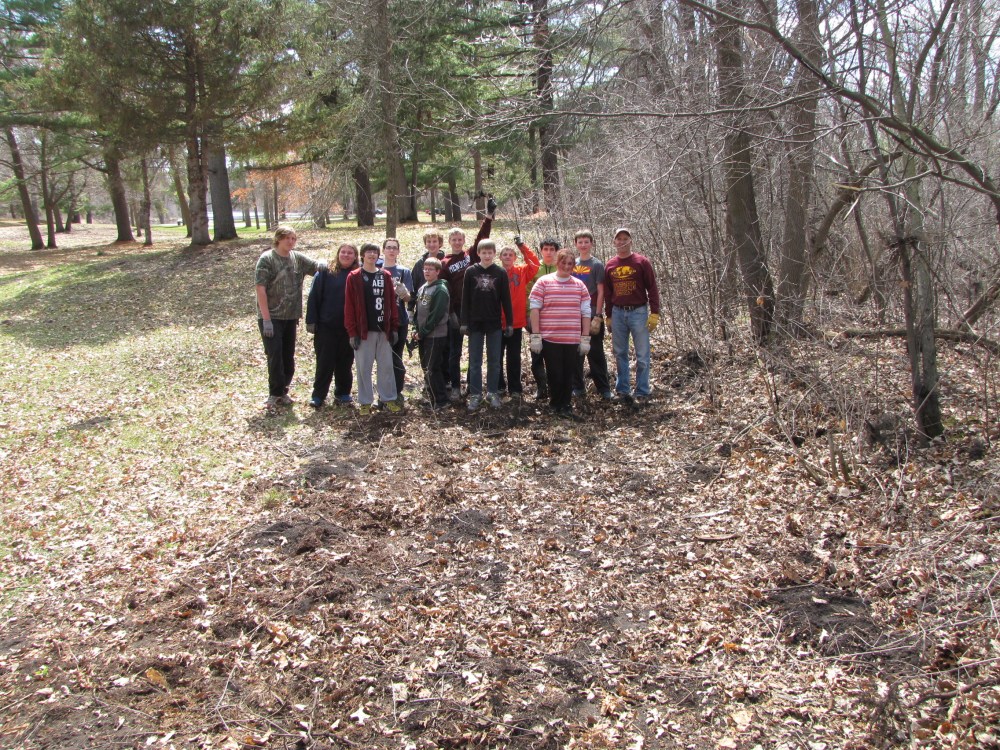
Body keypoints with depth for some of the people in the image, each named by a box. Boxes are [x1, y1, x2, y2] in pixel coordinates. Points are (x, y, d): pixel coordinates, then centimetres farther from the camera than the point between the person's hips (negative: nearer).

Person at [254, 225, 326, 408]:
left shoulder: (297, 258, 5)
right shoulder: (267, 259, -9)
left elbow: (316, 265, 15)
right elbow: (260, 289, -13)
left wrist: (322, 263, -13)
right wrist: (266, 319, -18)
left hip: (291, 317, 5)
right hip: (272, 317, -5)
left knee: (288, 356, 10)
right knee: (275, 355, -6)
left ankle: (282, 391, 24)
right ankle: (275, 393, 6)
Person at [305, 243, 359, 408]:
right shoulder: (325, 273, 0)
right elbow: (314, 297, -1)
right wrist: (311, 321, -6)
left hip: (349, 328, 1)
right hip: (326, 327, -1)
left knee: (345, 363, 10)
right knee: (324, 363, 3)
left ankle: (342, 394, 22)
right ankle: (318, 396, 12)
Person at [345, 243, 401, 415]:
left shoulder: (386, 276, 7)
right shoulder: (354, 277, -2)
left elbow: (392, 303, 8)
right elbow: (349, 306, -5)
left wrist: (394, 328, 3)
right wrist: (352, 332, -10)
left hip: (384, 330, 3)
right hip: (363, 331, -3)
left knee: (386, 366, 8)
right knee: (364, 367, 4)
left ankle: (389, 399, 19)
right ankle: (365, 402, 13)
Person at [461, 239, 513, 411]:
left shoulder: (501, 273, 1)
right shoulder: (471, 272, 1)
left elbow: (506, 299, 3)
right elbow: (465, 299, 2)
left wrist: (509, 322, 1)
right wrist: (464, 322, -2)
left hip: (494, 324, 0)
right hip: (475, 323, 0)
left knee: (494, 361, 6)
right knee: (474, 362, 4)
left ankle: (492, 393, 17)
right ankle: (475, 394, 11)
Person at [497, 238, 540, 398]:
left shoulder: (522, 271, 3)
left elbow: (535, 264, -11)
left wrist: (523, 246, -15)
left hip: (516, 322, 1)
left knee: (514, 357, 8)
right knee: (497, 356, 9)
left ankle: (515, 388, 16)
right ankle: (498, 385, 22)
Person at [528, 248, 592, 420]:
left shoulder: (579, 285, 10)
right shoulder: (543, 282, 1)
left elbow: (585, 313, 11)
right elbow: (534, 309, -2)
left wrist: (586, 338, 6)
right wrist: (535, 336, -7)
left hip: (572, 340, 3)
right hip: (550, 339, -2)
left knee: (568, 375, 6)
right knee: (555, 374, 1)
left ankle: (566, 406, 18)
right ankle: (556, 404, 19)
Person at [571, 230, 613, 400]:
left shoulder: (597, 265, -2)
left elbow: (601, 292, -6)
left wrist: (598, 316, -13)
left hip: (592, 315, -4)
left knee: (595, 353, -1)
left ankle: (604, 388, 6)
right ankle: (578, 386, 17)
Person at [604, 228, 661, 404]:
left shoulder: (642, 262, -2)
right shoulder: (610, 265, 8)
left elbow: (652, 289, -3)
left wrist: (654, 314, -9)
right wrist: (608, 316, 12)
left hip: (638, 312, -3)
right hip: (618, 313, 3)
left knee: (642, 354, -1)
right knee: (620, 354, 7)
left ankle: (642, 392, 7)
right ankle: (622, 391, 16)